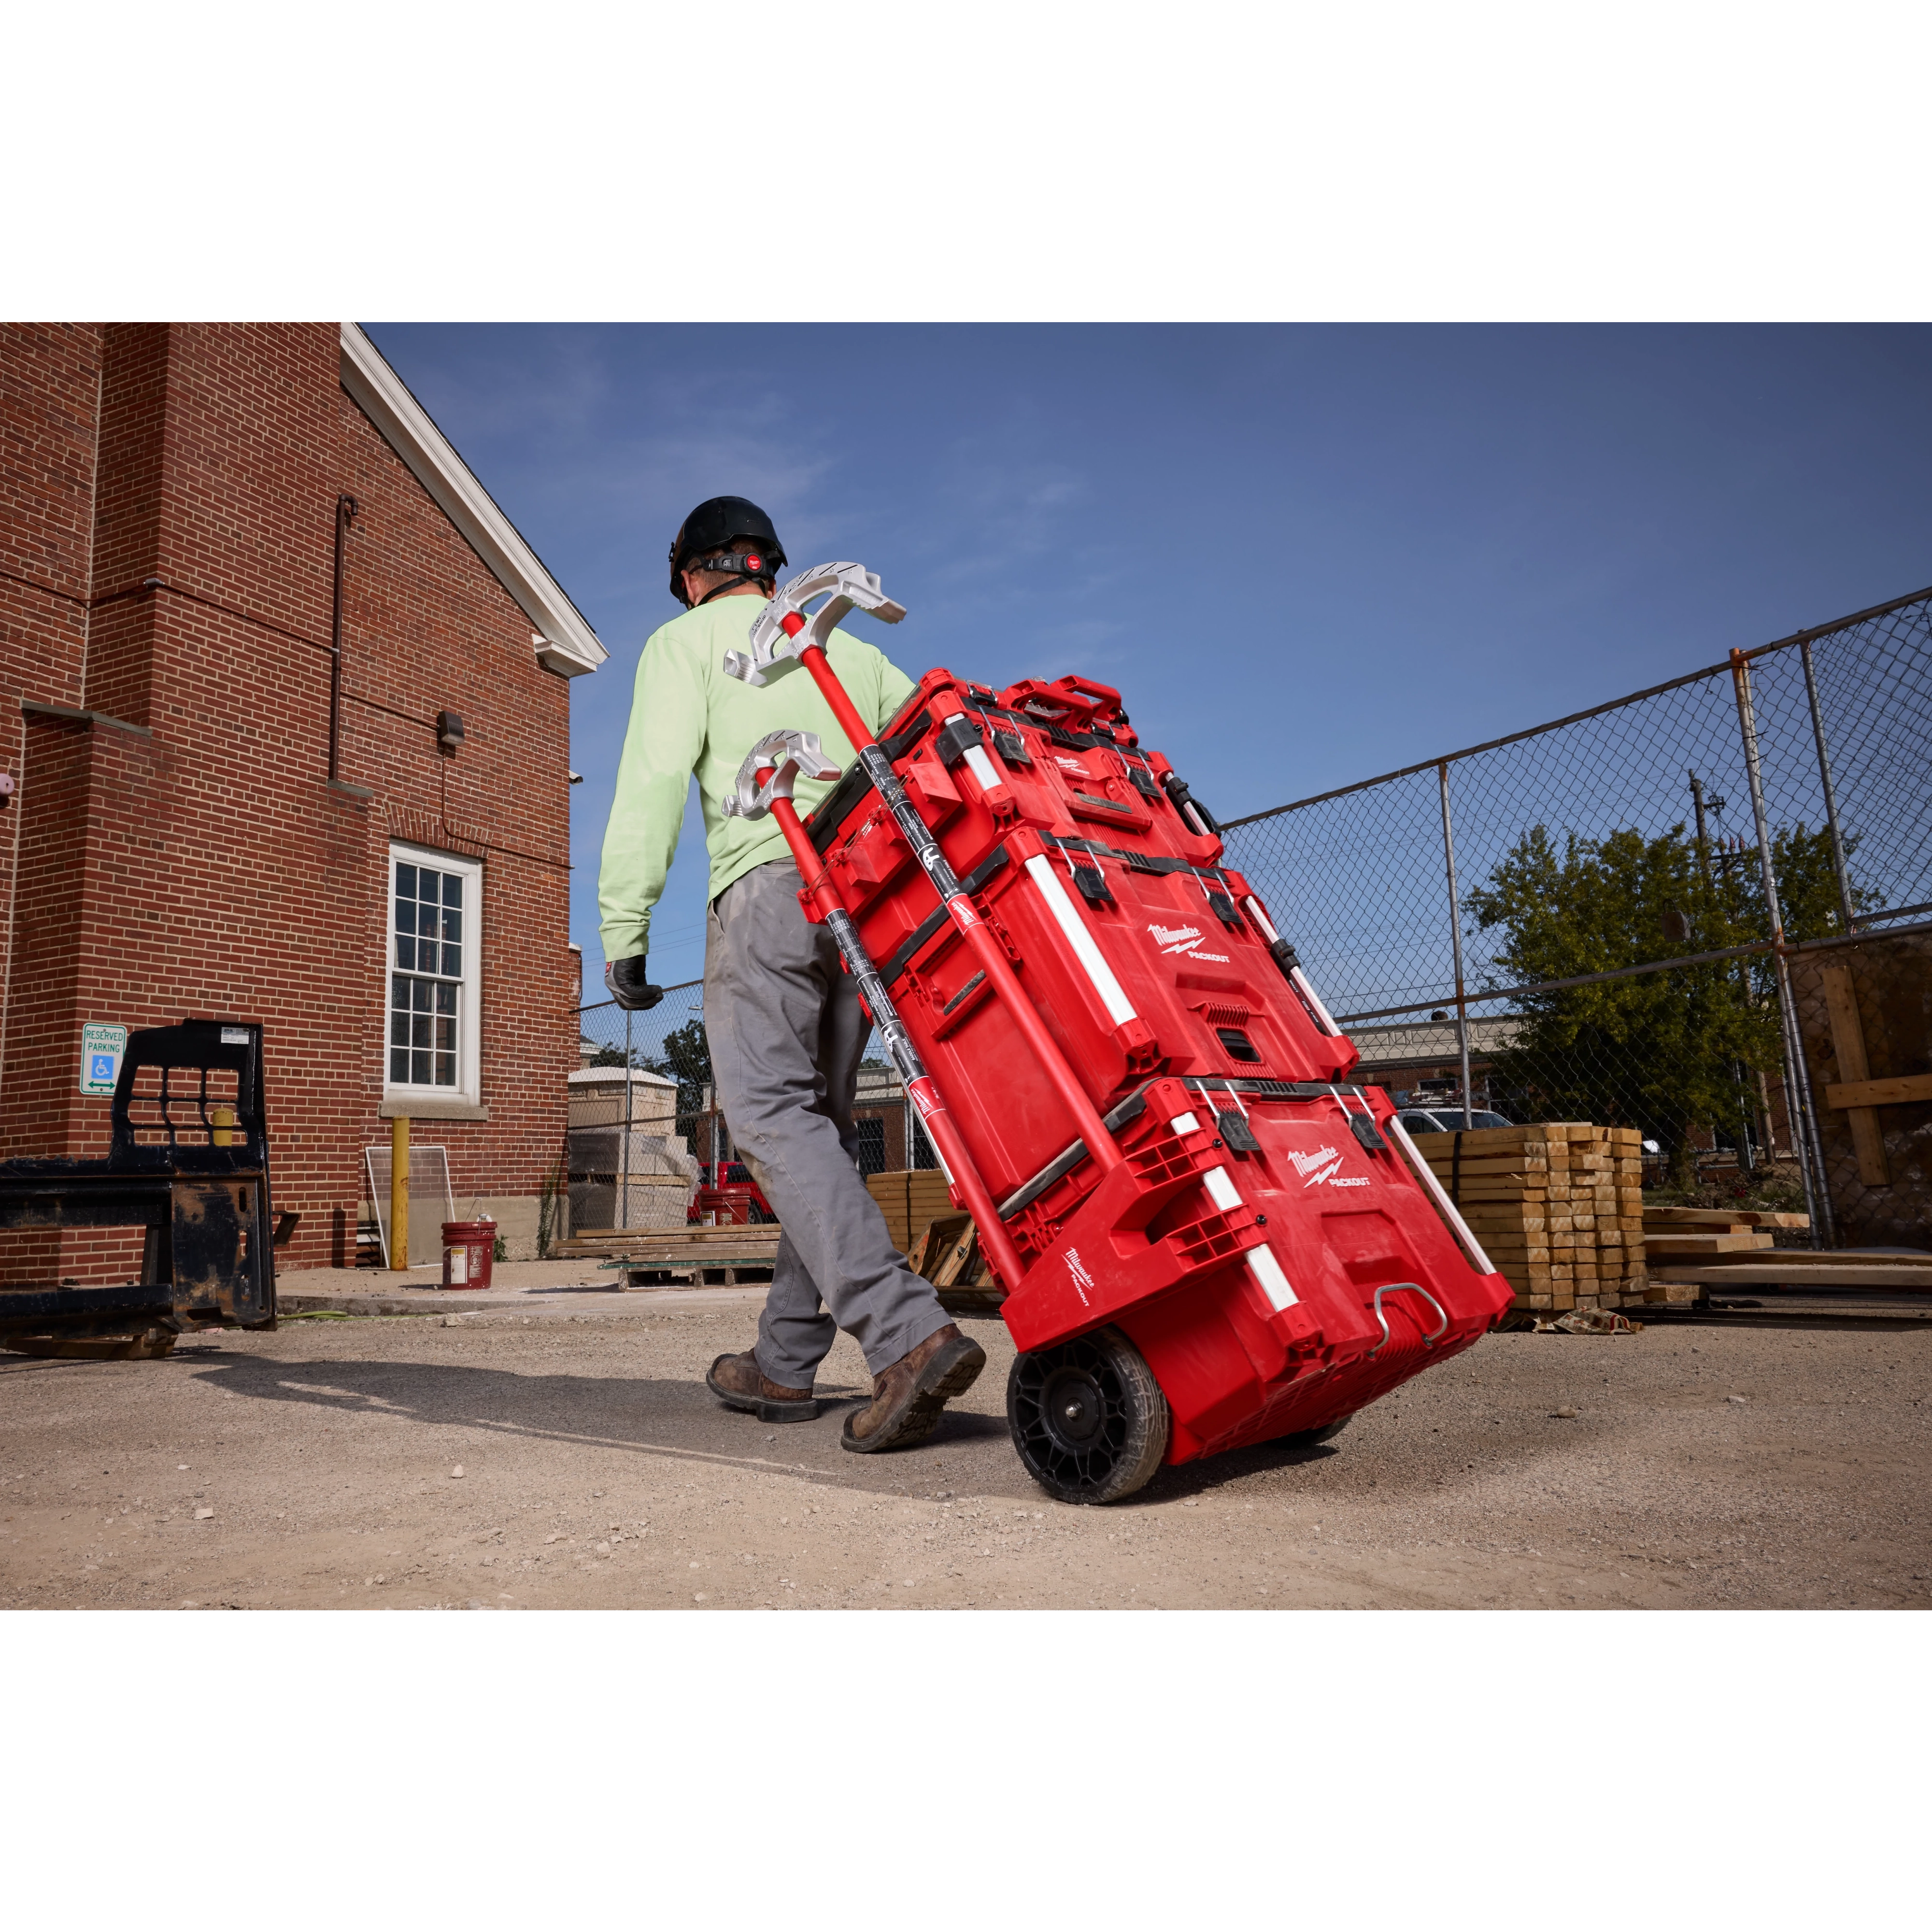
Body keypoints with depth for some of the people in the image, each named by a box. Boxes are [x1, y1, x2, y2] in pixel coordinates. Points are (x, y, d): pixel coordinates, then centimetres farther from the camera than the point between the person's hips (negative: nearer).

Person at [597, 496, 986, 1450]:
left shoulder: (686, 640, 12)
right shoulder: (847, 647, 28)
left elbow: (655, 782, -3)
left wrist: (623, 930, -6)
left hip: (769, 883, -6)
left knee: (771, 1114, -13)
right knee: (820, 1122, 8)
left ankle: (909, 1332, -28)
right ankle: (783, 1364, 13)